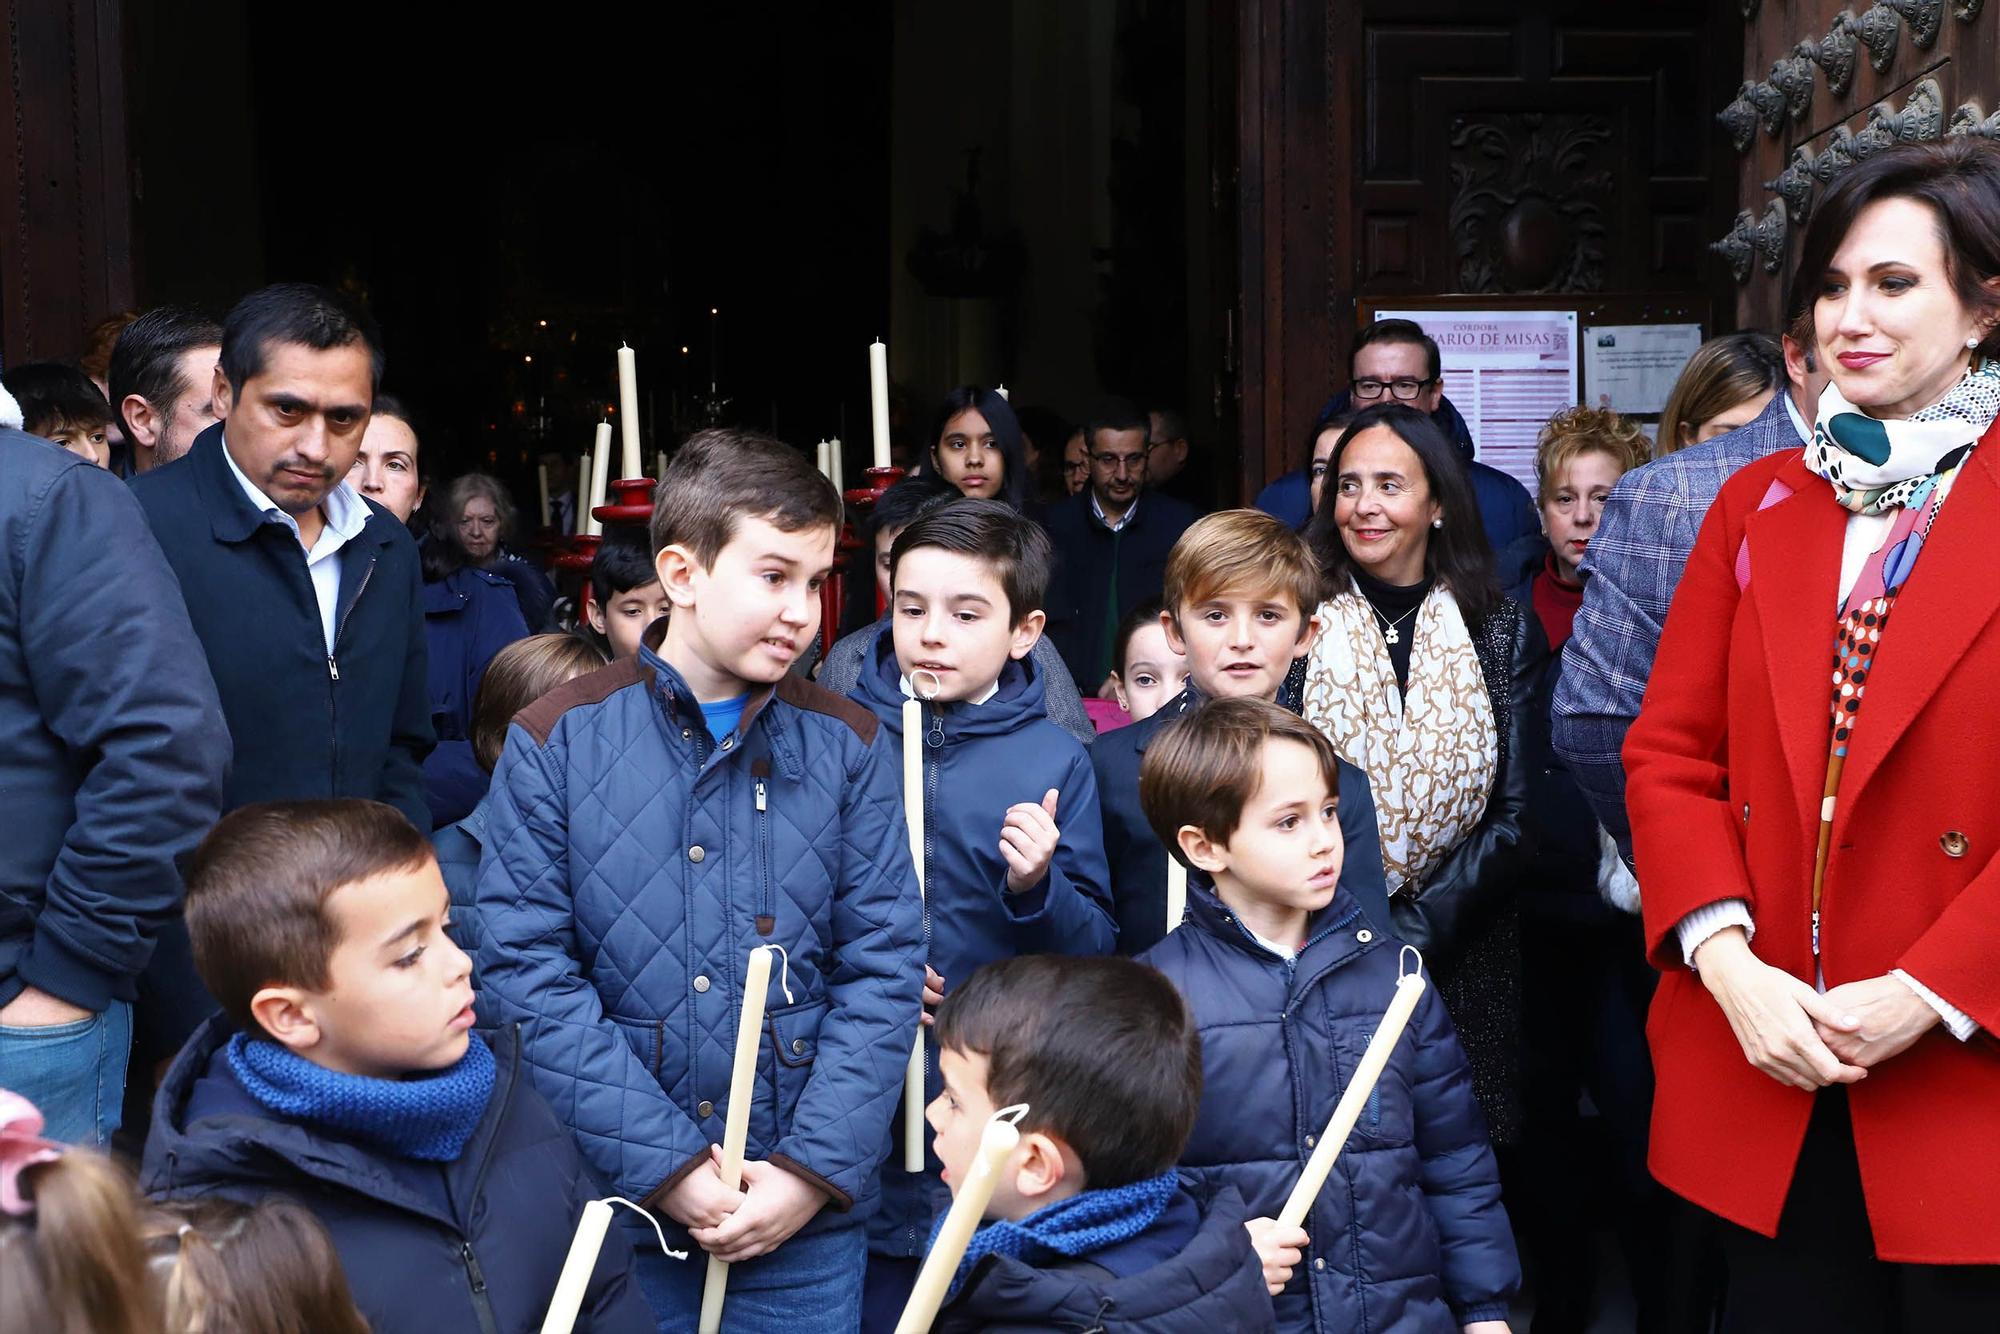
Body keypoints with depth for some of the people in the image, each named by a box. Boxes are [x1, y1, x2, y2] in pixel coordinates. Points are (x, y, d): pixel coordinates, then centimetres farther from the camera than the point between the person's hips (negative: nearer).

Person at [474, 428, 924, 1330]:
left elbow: (884, 971, -1)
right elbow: (527, 973, -9)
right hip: (614, 1206, -1)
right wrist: (665, 1165, -13)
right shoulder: (556, 742, -4)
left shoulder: (847, 746, 2)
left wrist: (814, 1169, -10)